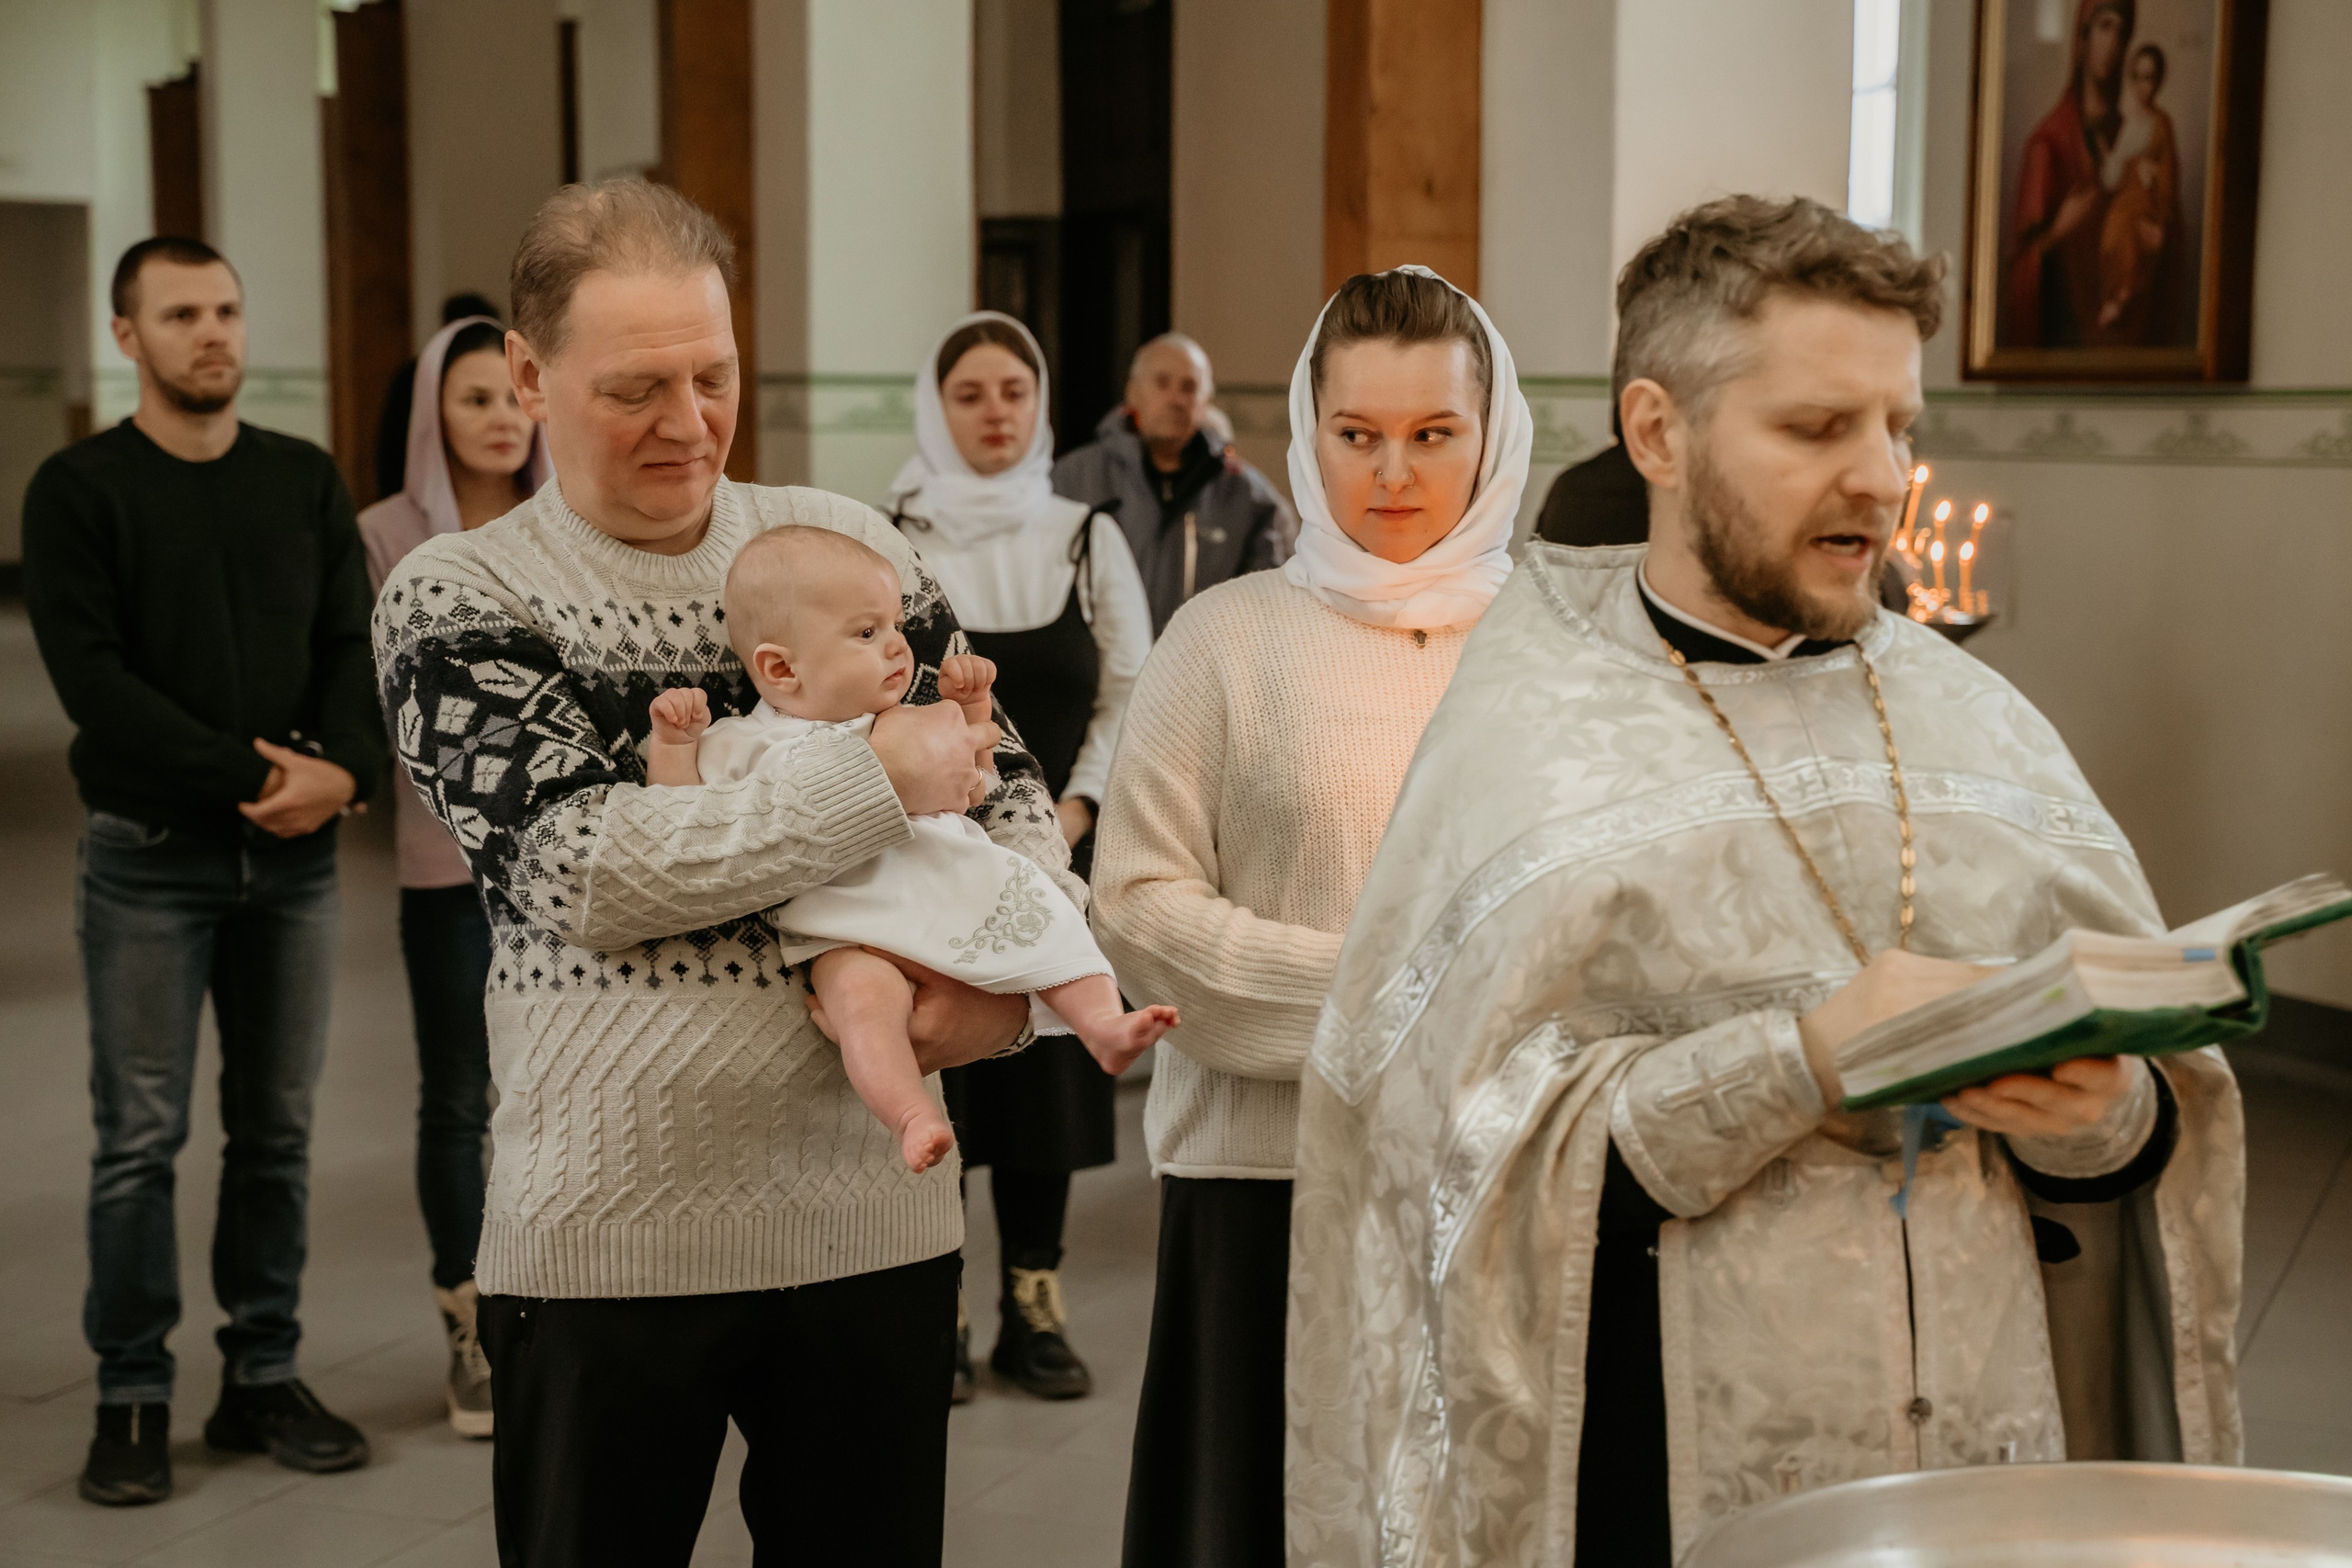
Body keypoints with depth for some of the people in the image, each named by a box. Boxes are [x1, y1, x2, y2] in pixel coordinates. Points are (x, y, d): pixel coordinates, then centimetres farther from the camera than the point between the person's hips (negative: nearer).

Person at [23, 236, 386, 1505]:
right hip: (150, 859, -4)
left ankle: (263, 1379, 19)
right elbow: (92, 675, -12)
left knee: (277, 1129, 9)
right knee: (141, 1138, 1)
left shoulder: (306, 481, 9)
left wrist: (344, 768, -16)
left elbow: (354, 642, 4)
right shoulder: (80, 490, -3)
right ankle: (132, 1399, 12)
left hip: (294, 857, 4)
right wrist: (252, 774, -18)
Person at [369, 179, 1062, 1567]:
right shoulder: (456, 599, -3)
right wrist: (877, 777, -17)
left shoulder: (851, 544, 7)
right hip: (605, 1241, -2)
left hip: (874, 1213, 3)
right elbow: (580, 867, -16)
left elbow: (1009, 787, 11)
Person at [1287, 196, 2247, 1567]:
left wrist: (2103, 1110, -16)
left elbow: (2164, 1128, 5)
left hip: (1990, 1456, 4)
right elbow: (1479, 1148, -15)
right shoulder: (1528, 736, -7)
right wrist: (1801, 1058, -23)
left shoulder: (1978, 721, 5)